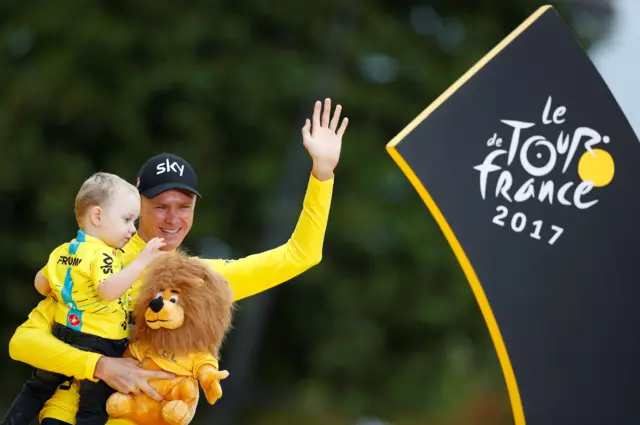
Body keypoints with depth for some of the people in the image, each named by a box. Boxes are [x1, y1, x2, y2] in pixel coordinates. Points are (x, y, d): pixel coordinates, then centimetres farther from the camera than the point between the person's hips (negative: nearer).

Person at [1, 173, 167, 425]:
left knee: (38, 388, 26)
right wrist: (141, 262, -34)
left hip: (62, 336, 7)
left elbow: (41, 284, 17)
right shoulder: (101, 254, -18)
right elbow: (108, 290, -34)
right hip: (98, 345, -7)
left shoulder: (62, 251, 8)